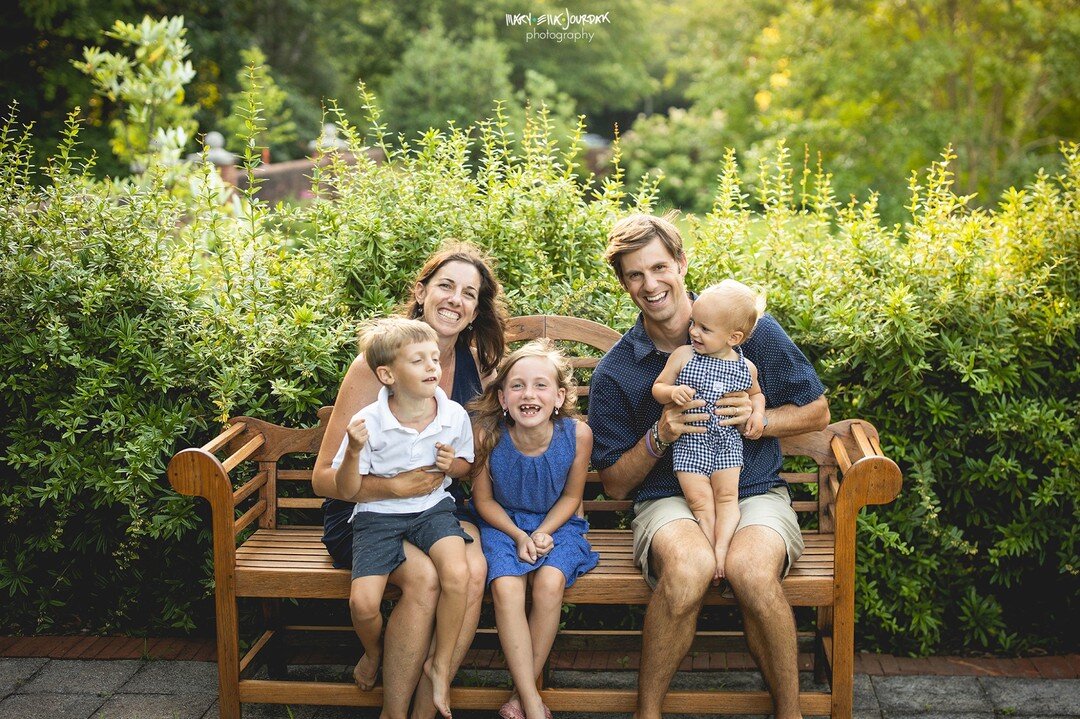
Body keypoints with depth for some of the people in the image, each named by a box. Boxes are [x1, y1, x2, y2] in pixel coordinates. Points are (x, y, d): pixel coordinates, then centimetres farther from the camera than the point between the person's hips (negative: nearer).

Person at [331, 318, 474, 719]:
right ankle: (374, 653, 21)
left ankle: (440, 664, -3)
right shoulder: (369, 423, -15)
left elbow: (465, 467, 12)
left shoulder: (454, 415, -7)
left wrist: (453, 465, -12)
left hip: (432, 508, 1)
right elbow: (346, 491, -8)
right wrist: (354, 451, -27)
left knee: (457, 575, -28)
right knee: (363, 602, -18)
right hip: (378, 515, -1)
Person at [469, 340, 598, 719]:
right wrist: (519, 536, -18)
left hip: (555, 523, 0)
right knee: (505, 586, -28)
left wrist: (543, 533, -16)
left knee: (550, 582, -28)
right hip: (503, 523, 0)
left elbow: (570, 496, -2)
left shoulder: (577, 434, -19)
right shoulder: (487, 435, -20)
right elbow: (484, 500, -5)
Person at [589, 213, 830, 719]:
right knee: (688, 564, -36)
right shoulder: (614, 373, 4)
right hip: (668, 499, 0)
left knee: (751, 568, -35)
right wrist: (659, 436, -12)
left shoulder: (750, 327, 2)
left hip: (756, 492, 0)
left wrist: (759, 419, -10)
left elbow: (817, 411, 10)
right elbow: (615, 485, 6)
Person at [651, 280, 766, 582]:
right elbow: (658, 388, 3)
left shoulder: (746, 368, 3)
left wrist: (757, 413, 3)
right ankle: (709, 549, -7)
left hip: (728, 442, 1)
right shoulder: (683, 356, -2)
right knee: (699, 501, -8)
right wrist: (672, 392, -19)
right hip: (689, 441, -1)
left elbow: (755, 393, 24)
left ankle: (722, 548, -10)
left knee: (727, 496, -8)